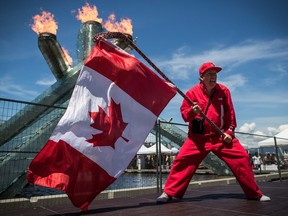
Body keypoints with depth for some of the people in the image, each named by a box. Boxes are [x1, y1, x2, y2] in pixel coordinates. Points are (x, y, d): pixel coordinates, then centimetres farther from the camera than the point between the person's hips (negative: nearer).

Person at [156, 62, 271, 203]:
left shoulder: (224, 91, 2)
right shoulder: (192, 92, -5)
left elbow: (230, 114, 7)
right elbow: (184, 114, -6)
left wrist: (229, 132, -2)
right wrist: (191, 111, -28)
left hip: (221, 136, 2)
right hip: (198, 137, -2)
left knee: (241, 157, -2)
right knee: (182, 160, -12)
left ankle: (255, 194, 19)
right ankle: (169, 193, 3)